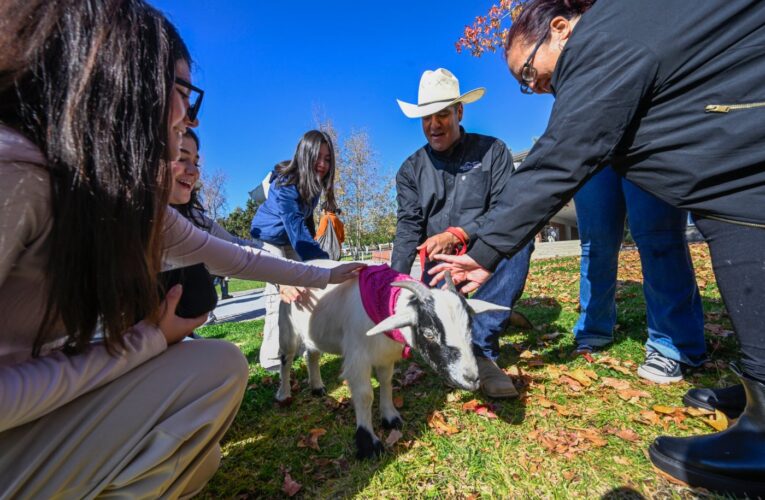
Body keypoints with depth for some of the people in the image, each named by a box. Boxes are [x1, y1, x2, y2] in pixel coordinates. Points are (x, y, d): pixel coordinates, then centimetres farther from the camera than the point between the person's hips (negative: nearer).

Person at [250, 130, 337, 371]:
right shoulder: (284, 184, -29)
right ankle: (271, 357, -5)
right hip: (270, 239, -7)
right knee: (279, 292, -13)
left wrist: (318, 259, 6)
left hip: (292, 241, 7)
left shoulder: (314, 182, -8)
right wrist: (319, 259, -44)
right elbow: (294, 225, -37)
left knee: (302, 288, 5)